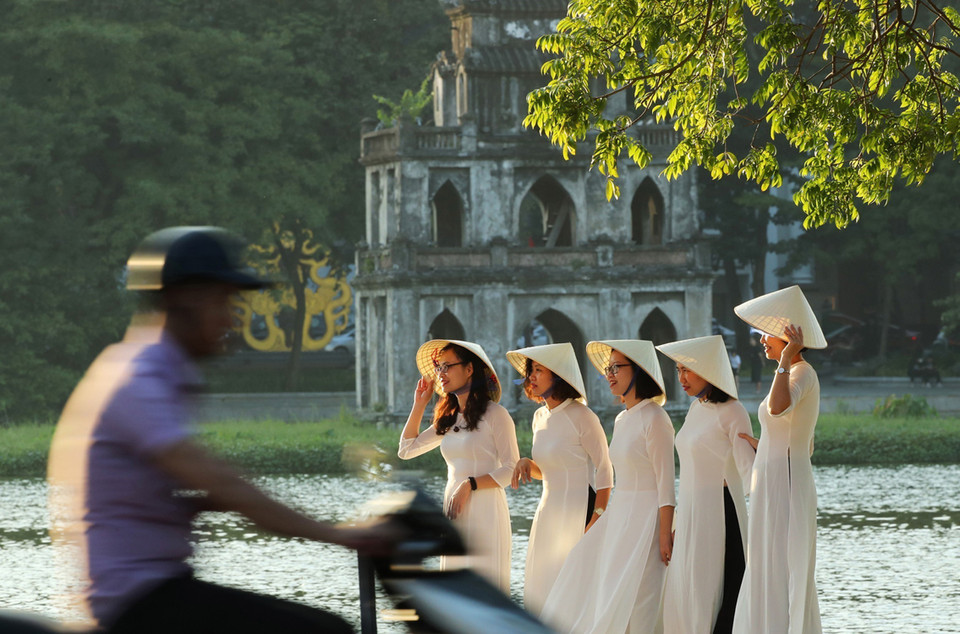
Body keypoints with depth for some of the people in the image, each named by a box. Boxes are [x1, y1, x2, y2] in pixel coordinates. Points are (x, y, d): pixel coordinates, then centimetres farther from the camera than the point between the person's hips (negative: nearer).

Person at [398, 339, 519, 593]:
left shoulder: (495, 414, -5)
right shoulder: (449, 419, 15)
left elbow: (512, 470, -9)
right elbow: (407, 449, 20)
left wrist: (469, 485, -17)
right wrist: (420, 404, 15)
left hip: (485, 511, -7)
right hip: (454, 511, 7)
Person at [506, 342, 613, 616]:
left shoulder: (581, 417, -12)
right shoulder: (541, 417, 10)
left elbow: (604, 471, -11)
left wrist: (597, 521, -17)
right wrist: (527, 464, -2)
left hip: (579, 512, -8)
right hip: (549, 510, 8)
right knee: (541, 591, 7)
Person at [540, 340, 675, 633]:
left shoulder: (654, 419, -14)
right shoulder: (622, 420, 12)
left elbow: (665, 483, -16)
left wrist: (665, 535, -19)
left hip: (646, 520, -9)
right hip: (619, 516, 9)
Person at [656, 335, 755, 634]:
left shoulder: (731, 412, -11)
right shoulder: (696, 409, 14)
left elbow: (749, 470, -19)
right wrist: (678, 525, 20)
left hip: (719, 515, -9)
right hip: (692, 516, 9)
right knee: (685, 600, 8)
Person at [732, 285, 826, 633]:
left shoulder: (802, 373, -14)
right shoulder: (797, 376, 16)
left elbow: (778, 407, -38)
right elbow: (807, 446, 22)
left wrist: (786, 358, -27)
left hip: (784, 493, -10)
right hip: (778, 489, 10)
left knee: (780, 588, -8)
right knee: (776, 588, 12)